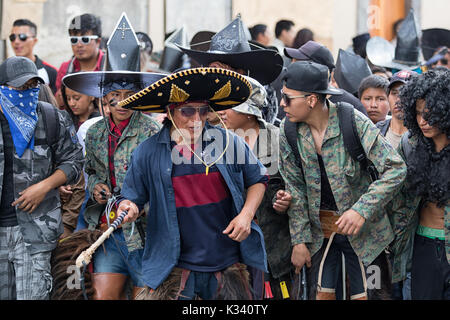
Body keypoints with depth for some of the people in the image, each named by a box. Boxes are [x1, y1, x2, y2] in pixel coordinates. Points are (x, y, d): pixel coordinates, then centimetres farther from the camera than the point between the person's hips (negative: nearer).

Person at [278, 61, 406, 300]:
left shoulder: (355, 123, -17)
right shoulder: (288, 132, -6)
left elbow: (396, 169, -18)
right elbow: (295, 190, 1)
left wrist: (361, 210, -26)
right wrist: (299, 240, -2)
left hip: (361, 231, -3)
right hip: (318, 231, 3)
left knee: (362, 295, 2)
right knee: (322, 294, 4)